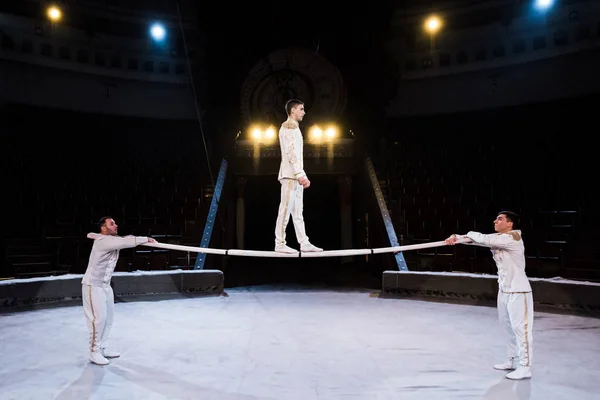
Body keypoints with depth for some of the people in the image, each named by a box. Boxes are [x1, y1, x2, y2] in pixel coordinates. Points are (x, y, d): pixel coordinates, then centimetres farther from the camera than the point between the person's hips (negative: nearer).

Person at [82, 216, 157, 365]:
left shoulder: (113, 240, 6)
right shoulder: (103, 241, -22)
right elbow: (126, 242, -31)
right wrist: (146, 239, -21)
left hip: (105, 285, 9)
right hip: (93, 285, -9)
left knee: (108, 317, 11)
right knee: (98, 318, -8)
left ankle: (103, 348, 21)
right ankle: (94, 352, 2)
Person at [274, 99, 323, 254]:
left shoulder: (293, 127, 23)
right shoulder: (289, 126, -7)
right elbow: (291, 152, -17)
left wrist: (302, 175, 19)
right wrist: (300, 174, -22)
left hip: (296, 175, 10)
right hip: (290, 175, -10)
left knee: (297, 212, 7)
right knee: (286, 209, -8)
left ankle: (304, 243, 8)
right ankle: (280, 244, -4)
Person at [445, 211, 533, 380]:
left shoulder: (513, 238, -17)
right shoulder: (497, 238, 8)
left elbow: (485, 240, -27)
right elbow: (475, 239, -2)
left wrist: (469, 234, -9)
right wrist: (456, 238, -18)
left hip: (518, 290, -9)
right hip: (504, 289, 9)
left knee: (521, 327, -5)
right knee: (508, 326, 16)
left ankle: (525, 367, 2)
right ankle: (513, 360, 28)